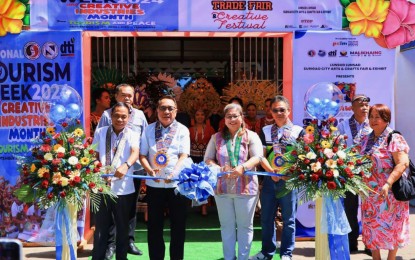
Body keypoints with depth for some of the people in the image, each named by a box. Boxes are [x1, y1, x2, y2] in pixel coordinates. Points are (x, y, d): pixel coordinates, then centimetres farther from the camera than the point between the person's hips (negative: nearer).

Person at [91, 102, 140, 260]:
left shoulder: (132, 135, 0)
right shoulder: (100, 132, 6)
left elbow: (135, 153, -19)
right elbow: (96, 156, 10)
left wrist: (126, 165, -40)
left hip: (124, 190, -1)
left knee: (123, 229, 11)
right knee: (100, 228, 8)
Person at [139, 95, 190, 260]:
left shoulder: (182, 130, 2)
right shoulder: (149, 129, 6)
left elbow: (184, 156, -7)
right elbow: (142, 155, 4)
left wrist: (174, 172, -24)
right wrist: (149, 170, -15)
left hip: (176, 183, -1)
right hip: (154, 184, 2)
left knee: (178, 225, 7)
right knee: (154, 225, 10)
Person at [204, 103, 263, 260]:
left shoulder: (251, 136, 2)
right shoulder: (216, 138, 9)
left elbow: (257, 157, -9)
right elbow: (208, 159, 6)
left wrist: (242, 167, -26)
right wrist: (218, 169, -15)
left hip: (245, 187, -2)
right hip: (222, 187, 2)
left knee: (245, 225, 8)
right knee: (227, 225, 12)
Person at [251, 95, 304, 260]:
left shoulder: (298, 131, 1)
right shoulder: (265, 131, 10)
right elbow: (261, 156, 5)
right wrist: (271, 171, -11)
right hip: (269, 179, 3)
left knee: (288, 219, 5)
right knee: (266, 218, 10)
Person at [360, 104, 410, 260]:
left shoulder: (394, 139, -10)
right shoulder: (366, 140, 9)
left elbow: (403, 163, -20)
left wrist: (388, 184, -28)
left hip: (389, 193, -6)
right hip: (370, 193, 6)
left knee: (391, 227, 6)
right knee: (371, 227, 11)